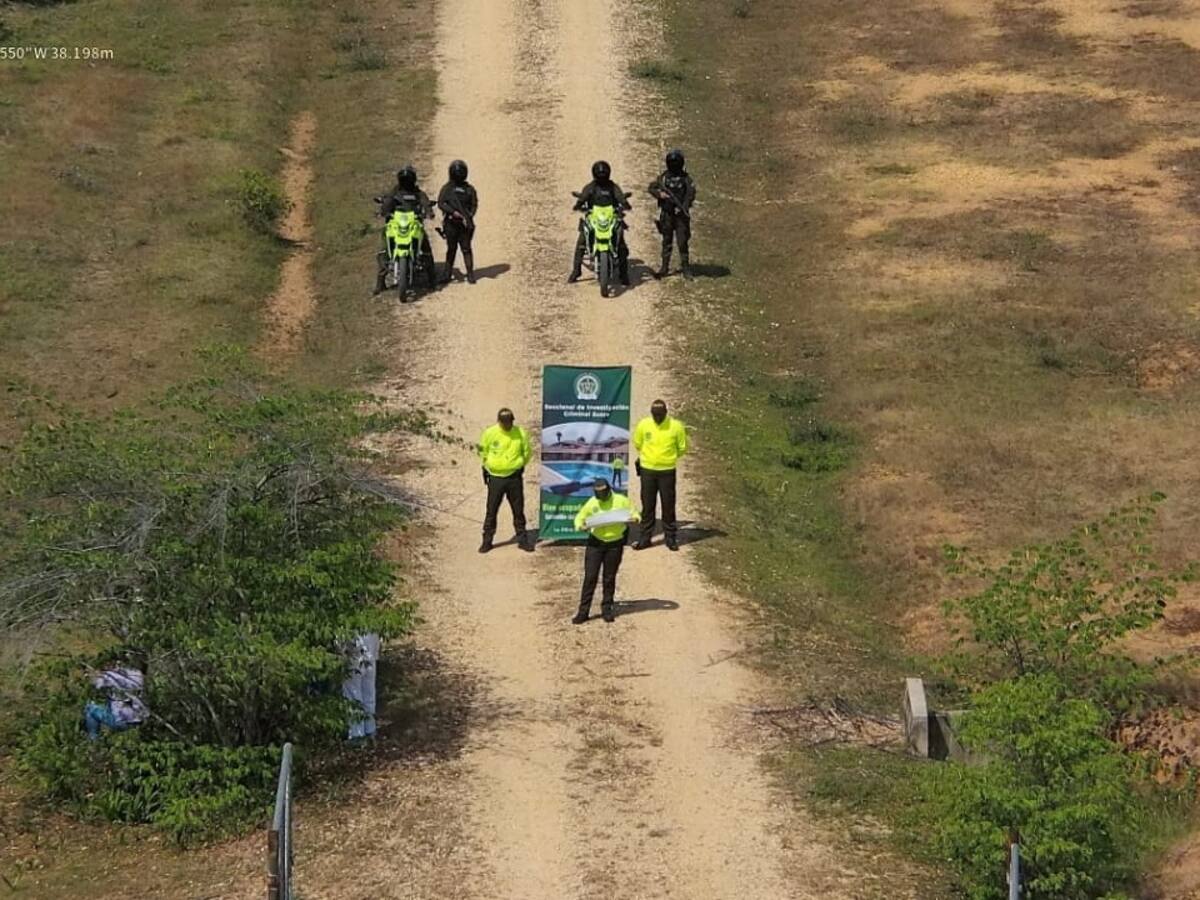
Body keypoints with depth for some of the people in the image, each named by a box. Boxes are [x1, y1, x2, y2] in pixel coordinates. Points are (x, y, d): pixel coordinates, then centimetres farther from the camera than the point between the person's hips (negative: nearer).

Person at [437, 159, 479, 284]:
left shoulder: (469, 189, 9)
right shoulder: (446, 188, 7)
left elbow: (474, 204, 4)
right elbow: (441, 203, -3)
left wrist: (469, 216, -14)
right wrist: (453, 212, -16)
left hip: (464, 223, 0)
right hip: (450, 222, 0)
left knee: (466, 249, -4)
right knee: (451, 248, 4)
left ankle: (470, 274, 0)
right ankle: (448, 273, 11)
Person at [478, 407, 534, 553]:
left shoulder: (520, 433, -5)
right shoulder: (489, 433, -7)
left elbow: (527, 452, 8)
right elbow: (483, 452, 8)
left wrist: (519, 466, 5)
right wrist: (487, 466, 5)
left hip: (515, 477, 1)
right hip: (495, 477, -1)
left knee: (518, 510, 7)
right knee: (491, 511, 3)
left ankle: (522, 538, 17)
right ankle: (487, 540, 11)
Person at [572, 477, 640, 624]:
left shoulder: (620, 501, -5)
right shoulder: (591, 503, -3)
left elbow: (634, 513, 5)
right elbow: (579, 518, 6)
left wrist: (634, 518, -19)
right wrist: (581, 526, -17)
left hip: (615, 544, 0)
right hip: (595, 542, 0)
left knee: (609, 578, 7)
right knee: (590, 577, -2)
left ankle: (607, 609, 22)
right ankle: (583, 611, 3)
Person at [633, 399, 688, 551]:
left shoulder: (676, 426, -11)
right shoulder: (643, 425, -7)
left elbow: (682, 448, 3)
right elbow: (637, 444, 12)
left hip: (667, 471, -1)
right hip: (647, 470, 2)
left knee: (668, 506, 5)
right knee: (647, 506, 8)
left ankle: (670, 538, 16)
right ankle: (645, 538, 16)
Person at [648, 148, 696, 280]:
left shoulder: (686, 178, -4)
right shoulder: (664, 177, 4)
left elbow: (691, 194, -11)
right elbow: (651, 188, 10)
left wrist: (683, 207, -25)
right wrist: (659, 194, -11)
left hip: (681, 215, -3)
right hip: (666, 214, 3)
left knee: (682, 242, -3)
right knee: (666, 241, 9)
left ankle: (685, 268, 5)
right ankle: (665, 267, 16)